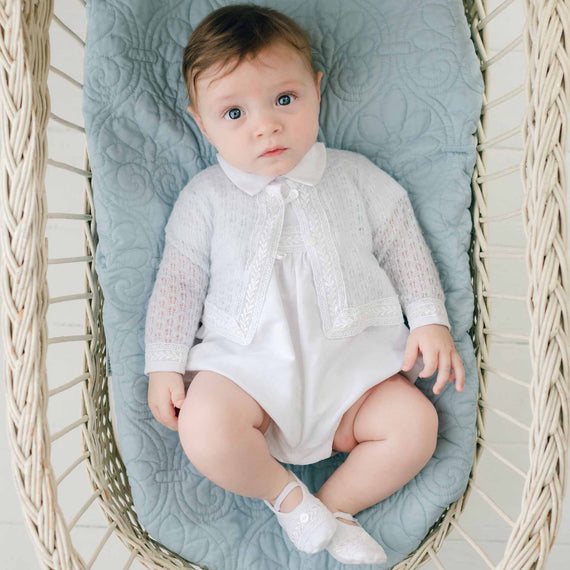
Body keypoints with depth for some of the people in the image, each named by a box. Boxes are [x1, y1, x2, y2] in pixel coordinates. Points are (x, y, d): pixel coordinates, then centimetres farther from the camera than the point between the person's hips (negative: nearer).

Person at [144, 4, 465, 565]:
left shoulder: (355, 176, 6)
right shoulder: (204, 197, 4)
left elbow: (404, 248, 12)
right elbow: (178, 281, 7)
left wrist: (429, 319, 1)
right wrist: (164, 365, 1)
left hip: (350, 356, 2)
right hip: (247, 360, -1)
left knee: (415, 426, -18)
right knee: (204, 431, -28)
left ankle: (336, 505, 3)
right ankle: (284, 492, 0)